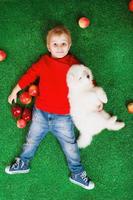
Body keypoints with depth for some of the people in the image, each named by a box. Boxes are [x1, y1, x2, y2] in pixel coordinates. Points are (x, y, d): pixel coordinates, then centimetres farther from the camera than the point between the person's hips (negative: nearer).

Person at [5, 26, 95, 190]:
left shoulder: (74, 65, -6)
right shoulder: (43, 62, -3)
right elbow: (29, 75, 8)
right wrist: (15, 91, 15)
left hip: (63, 117, -1)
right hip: (40, 113, 2)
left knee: (70, 145, 7)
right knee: (32, 139, 18)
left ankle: (77, 173, 25)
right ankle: (23, 163, 41)